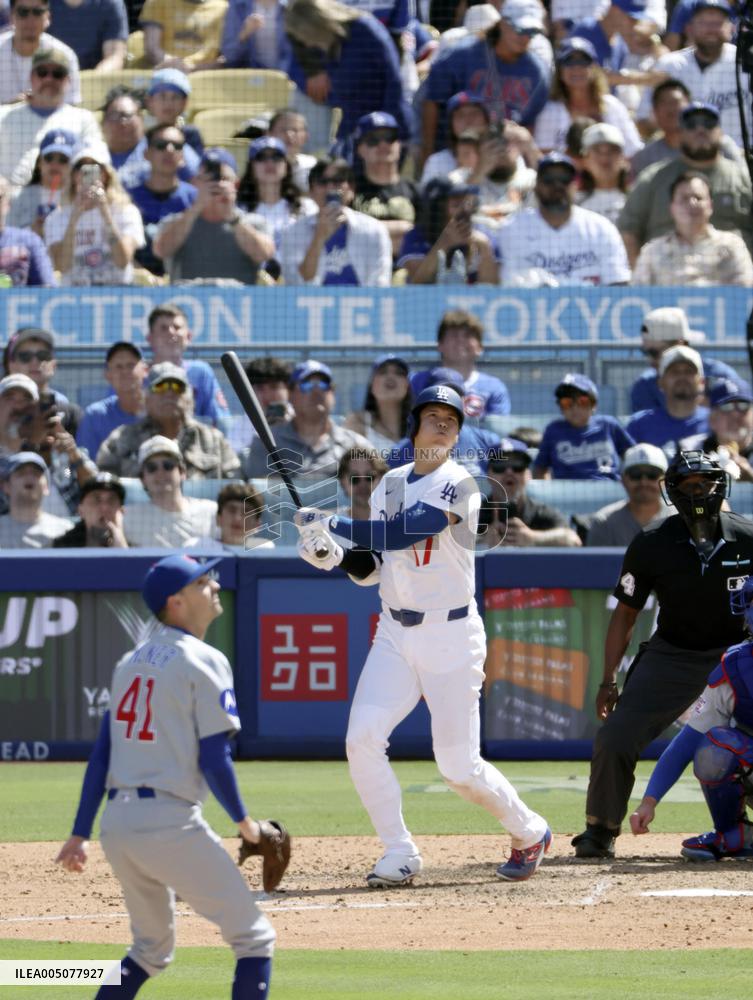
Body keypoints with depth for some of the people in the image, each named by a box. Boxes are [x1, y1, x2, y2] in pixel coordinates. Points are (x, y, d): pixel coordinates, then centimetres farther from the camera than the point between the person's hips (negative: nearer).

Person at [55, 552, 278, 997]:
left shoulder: (132, 661, 16)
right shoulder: (204, 662, -6)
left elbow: (101, 754, 14)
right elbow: (214, 760, -11)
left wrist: (81, 834, 15)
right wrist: (244, 823, 4)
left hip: (116, 823, 8)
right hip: (170, 825, -8)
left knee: (152, 949, 25)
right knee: (255, 939, 0)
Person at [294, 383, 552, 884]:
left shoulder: (458, 485, -12)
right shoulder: (391, 484, 10)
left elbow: (401, 533, -24)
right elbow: (372, 567, 11)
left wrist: (332, 524, -22)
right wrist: (335, 553, -9)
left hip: (451, 636, -6)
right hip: (395, 635, 6)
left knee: (459, 765, -4)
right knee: (363, 739, -13)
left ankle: (530, 833, 22)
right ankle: (400, 855, -2)